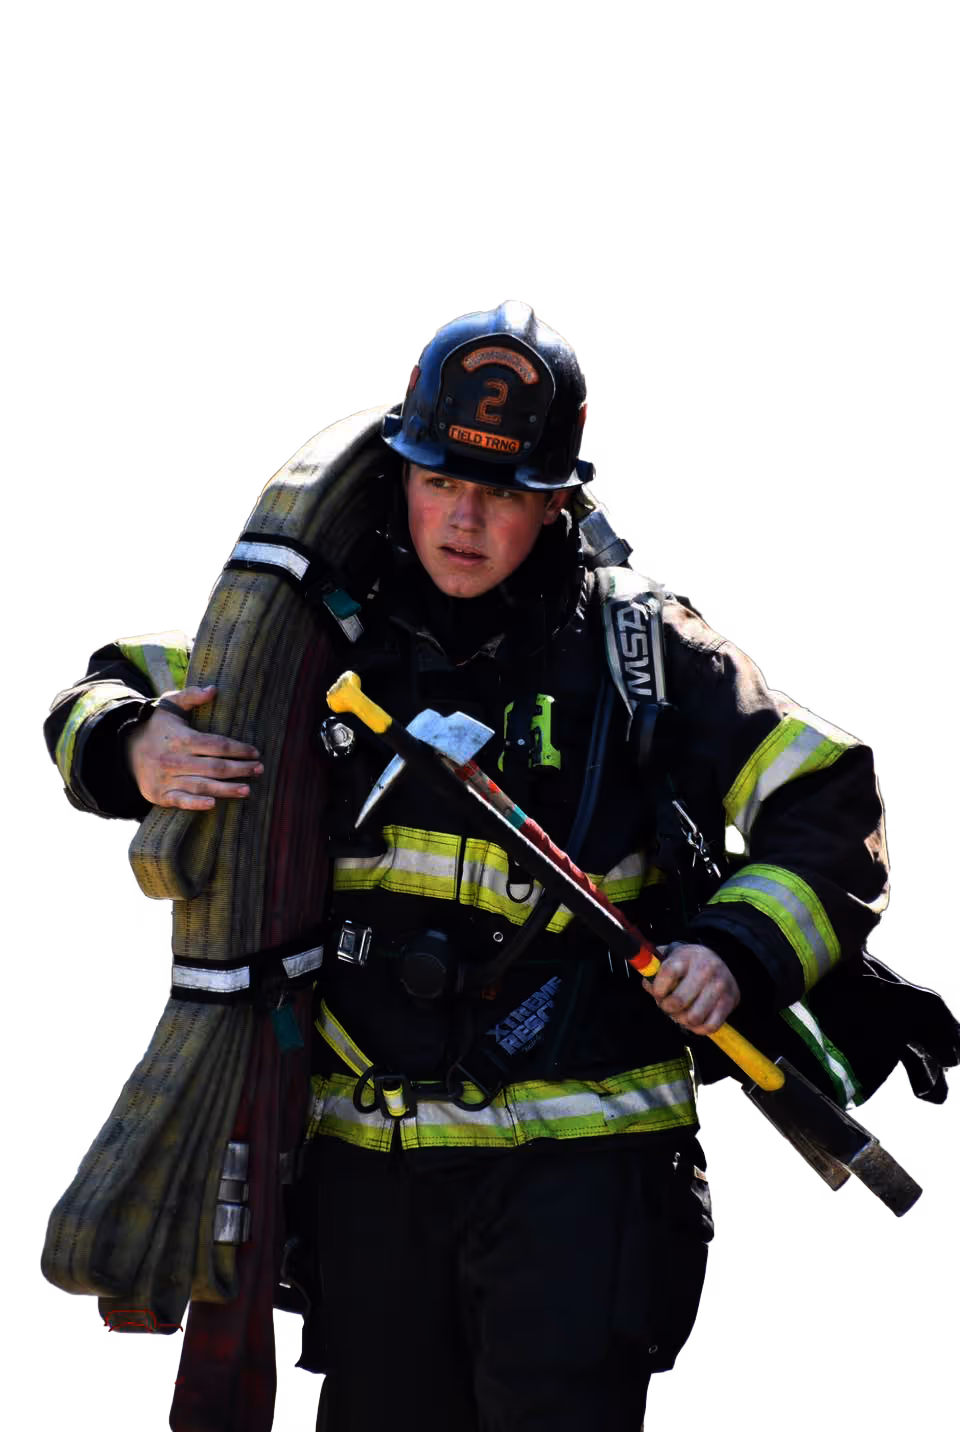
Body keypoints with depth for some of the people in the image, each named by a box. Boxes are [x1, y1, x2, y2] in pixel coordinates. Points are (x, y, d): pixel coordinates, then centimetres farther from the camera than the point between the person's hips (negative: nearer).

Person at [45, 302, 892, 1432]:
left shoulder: (643, 655, 2)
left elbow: (827, 811, 5)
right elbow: (104, 699, 17)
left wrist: (739, 953, -12)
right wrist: (133, 754, -7)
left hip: (579, 1164, -3)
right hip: (368, 1159, 3)